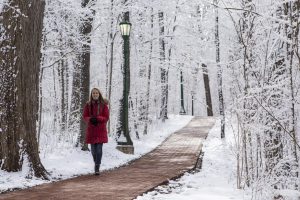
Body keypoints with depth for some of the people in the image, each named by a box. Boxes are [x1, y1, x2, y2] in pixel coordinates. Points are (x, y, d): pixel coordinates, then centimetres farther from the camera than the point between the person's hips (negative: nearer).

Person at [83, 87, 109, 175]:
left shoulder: (103, 105, -3)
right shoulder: (88, 105, 2)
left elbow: (106, 117, -4)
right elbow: (85, 117, 3)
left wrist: (97, 119, -20)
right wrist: (90, 119, -18)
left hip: (101, 130, -2)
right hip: (91, 130, 2)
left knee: (99, 149, -9)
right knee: (93, 149, 9)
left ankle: (97, 168, -6)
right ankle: (96, 163, 32)